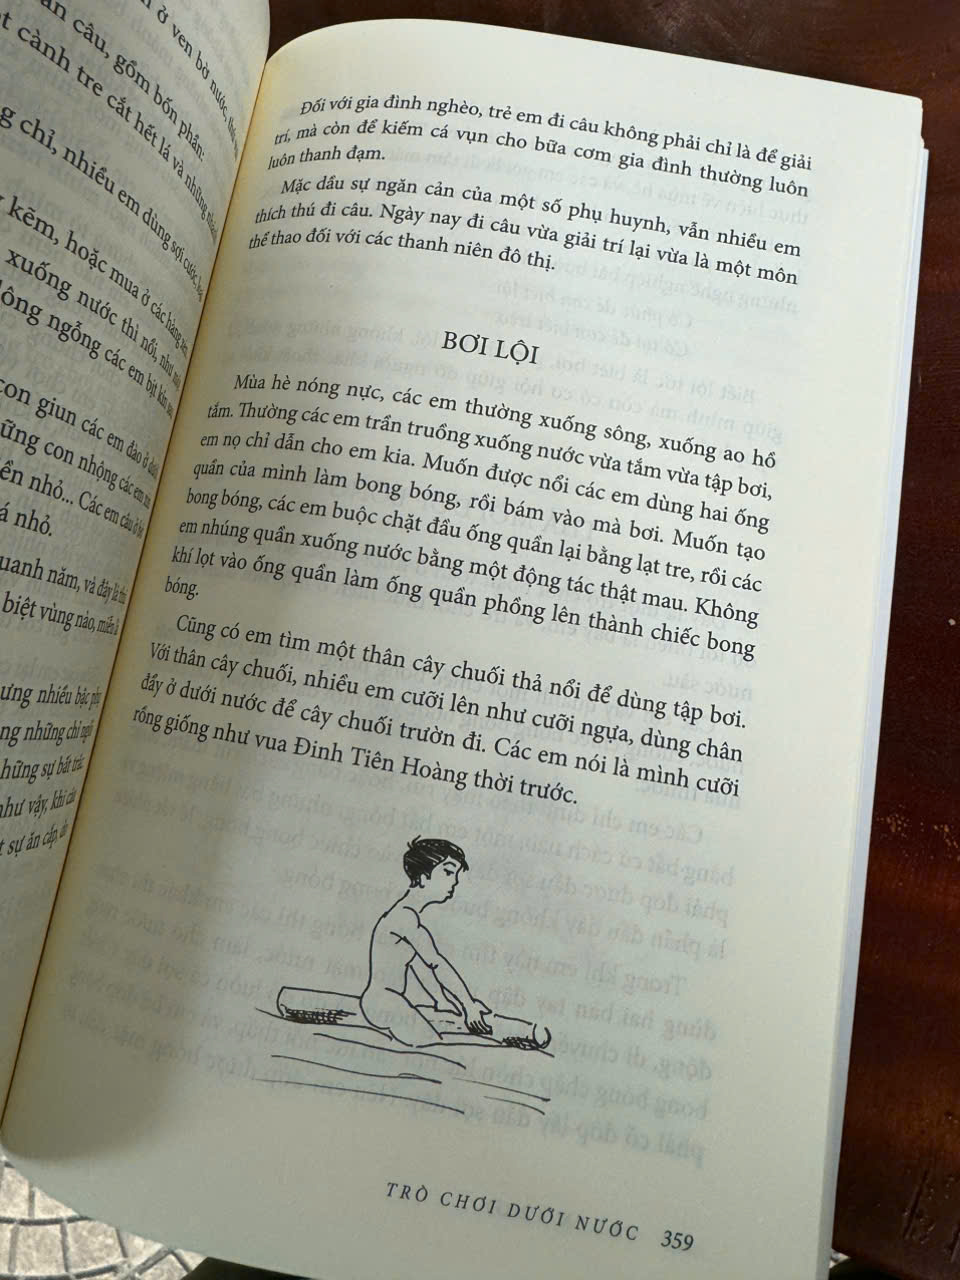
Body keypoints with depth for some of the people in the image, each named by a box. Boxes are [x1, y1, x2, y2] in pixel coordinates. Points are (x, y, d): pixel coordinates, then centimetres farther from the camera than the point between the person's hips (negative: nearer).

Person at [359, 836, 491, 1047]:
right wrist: (469, 1006, -14)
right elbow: (436, 964, -19)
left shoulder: (408, 914, 12)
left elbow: (423, 965, 16)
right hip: (386, 1006, -10)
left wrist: (453, 1005, 16)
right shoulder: (405, 915, -19)